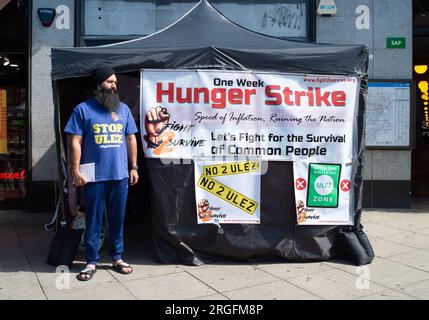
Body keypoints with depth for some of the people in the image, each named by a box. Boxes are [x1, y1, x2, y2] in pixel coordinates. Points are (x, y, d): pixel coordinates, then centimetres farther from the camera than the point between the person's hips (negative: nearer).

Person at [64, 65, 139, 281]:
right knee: (93, 220, 5)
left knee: (117, 219, 11)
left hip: (120, 175, 3)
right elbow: (76, 142, -3)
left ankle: (117, 257, 24)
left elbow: (131, 139, 12)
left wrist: (134, 167, 8)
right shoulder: (83, 109, 0)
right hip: (94, 176, -3)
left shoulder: (123, 109, 11)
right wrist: (76, 170, -9)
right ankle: (91, 261, 16)